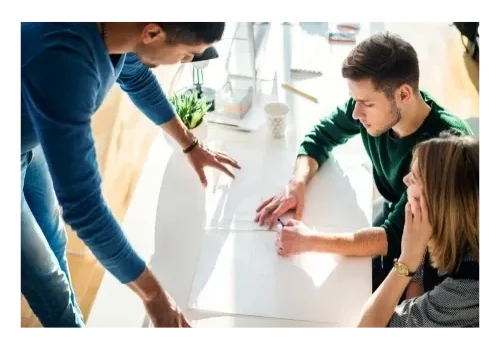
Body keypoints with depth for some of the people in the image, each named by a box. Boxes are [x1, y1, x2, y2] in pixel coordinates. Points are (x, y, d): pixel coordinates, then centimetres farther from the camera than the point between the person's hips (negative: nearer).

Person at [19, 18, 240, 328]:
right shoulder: (63, 58, -43)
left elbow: (138, 81, 7)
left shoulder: (121, 26, -18)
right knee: (46, 278, 6)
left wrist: (191, 145, 16)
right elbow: (83, 204, -38)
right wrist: (152, 293, -29)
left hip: (32, 139, 7)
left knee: (54, 243, 20)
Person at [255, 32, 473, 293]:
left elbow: (398, 236, -36)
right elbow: (321, 136, 0)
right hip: (394, 217, 6)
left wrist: (312, 241, -43)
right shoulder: (372, 104, -18)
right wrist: (297, 183, -19)